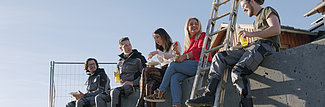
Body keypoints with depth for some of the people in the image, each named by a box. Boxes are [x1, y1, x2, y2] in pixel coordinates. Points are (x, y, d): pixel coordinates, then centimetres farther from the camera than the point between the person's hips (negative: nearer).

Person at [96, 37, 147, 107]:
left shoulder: (138, 58, 1)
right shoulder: (120, 61, 20)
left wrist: (133, 83, -14)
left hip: (134, 86, -7)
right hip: (123, 87, 7)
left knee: (115, 92, -36)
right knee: (100, 97, -12)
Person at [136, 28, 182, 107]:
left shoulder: (175, 45, 13)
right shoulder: (161, 50, 33)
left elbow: (173, 58, -6)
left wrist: (157, 52, -10)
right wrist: (153, 67, 7)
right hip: (162, 73, 6)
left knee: (146, 71, -26)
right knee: (150, 86, -28)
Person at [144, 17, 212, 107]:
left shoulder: (202, 36, 8)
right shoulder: (187, 41, 27)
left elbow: (201, 50, -8)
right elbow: (185, 55, 21)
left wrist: (185, 56, -15)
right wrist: (179, 56, -2)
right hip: (190, 67, 6)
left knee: (173, 65, -19)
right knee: (174, 78, -23)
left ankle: (160, 94, -15)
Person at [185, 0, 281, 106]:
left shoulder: (268, 11, 9)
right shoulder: (257, 19, 34)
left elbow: (276, 29, -9)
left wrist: (251, 34, -13)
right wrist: (244, 45, 14)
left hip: (266, 46, -9)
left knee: (237, 71, -31)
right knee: (219, 57, -5)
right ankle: (208, 96, -19)